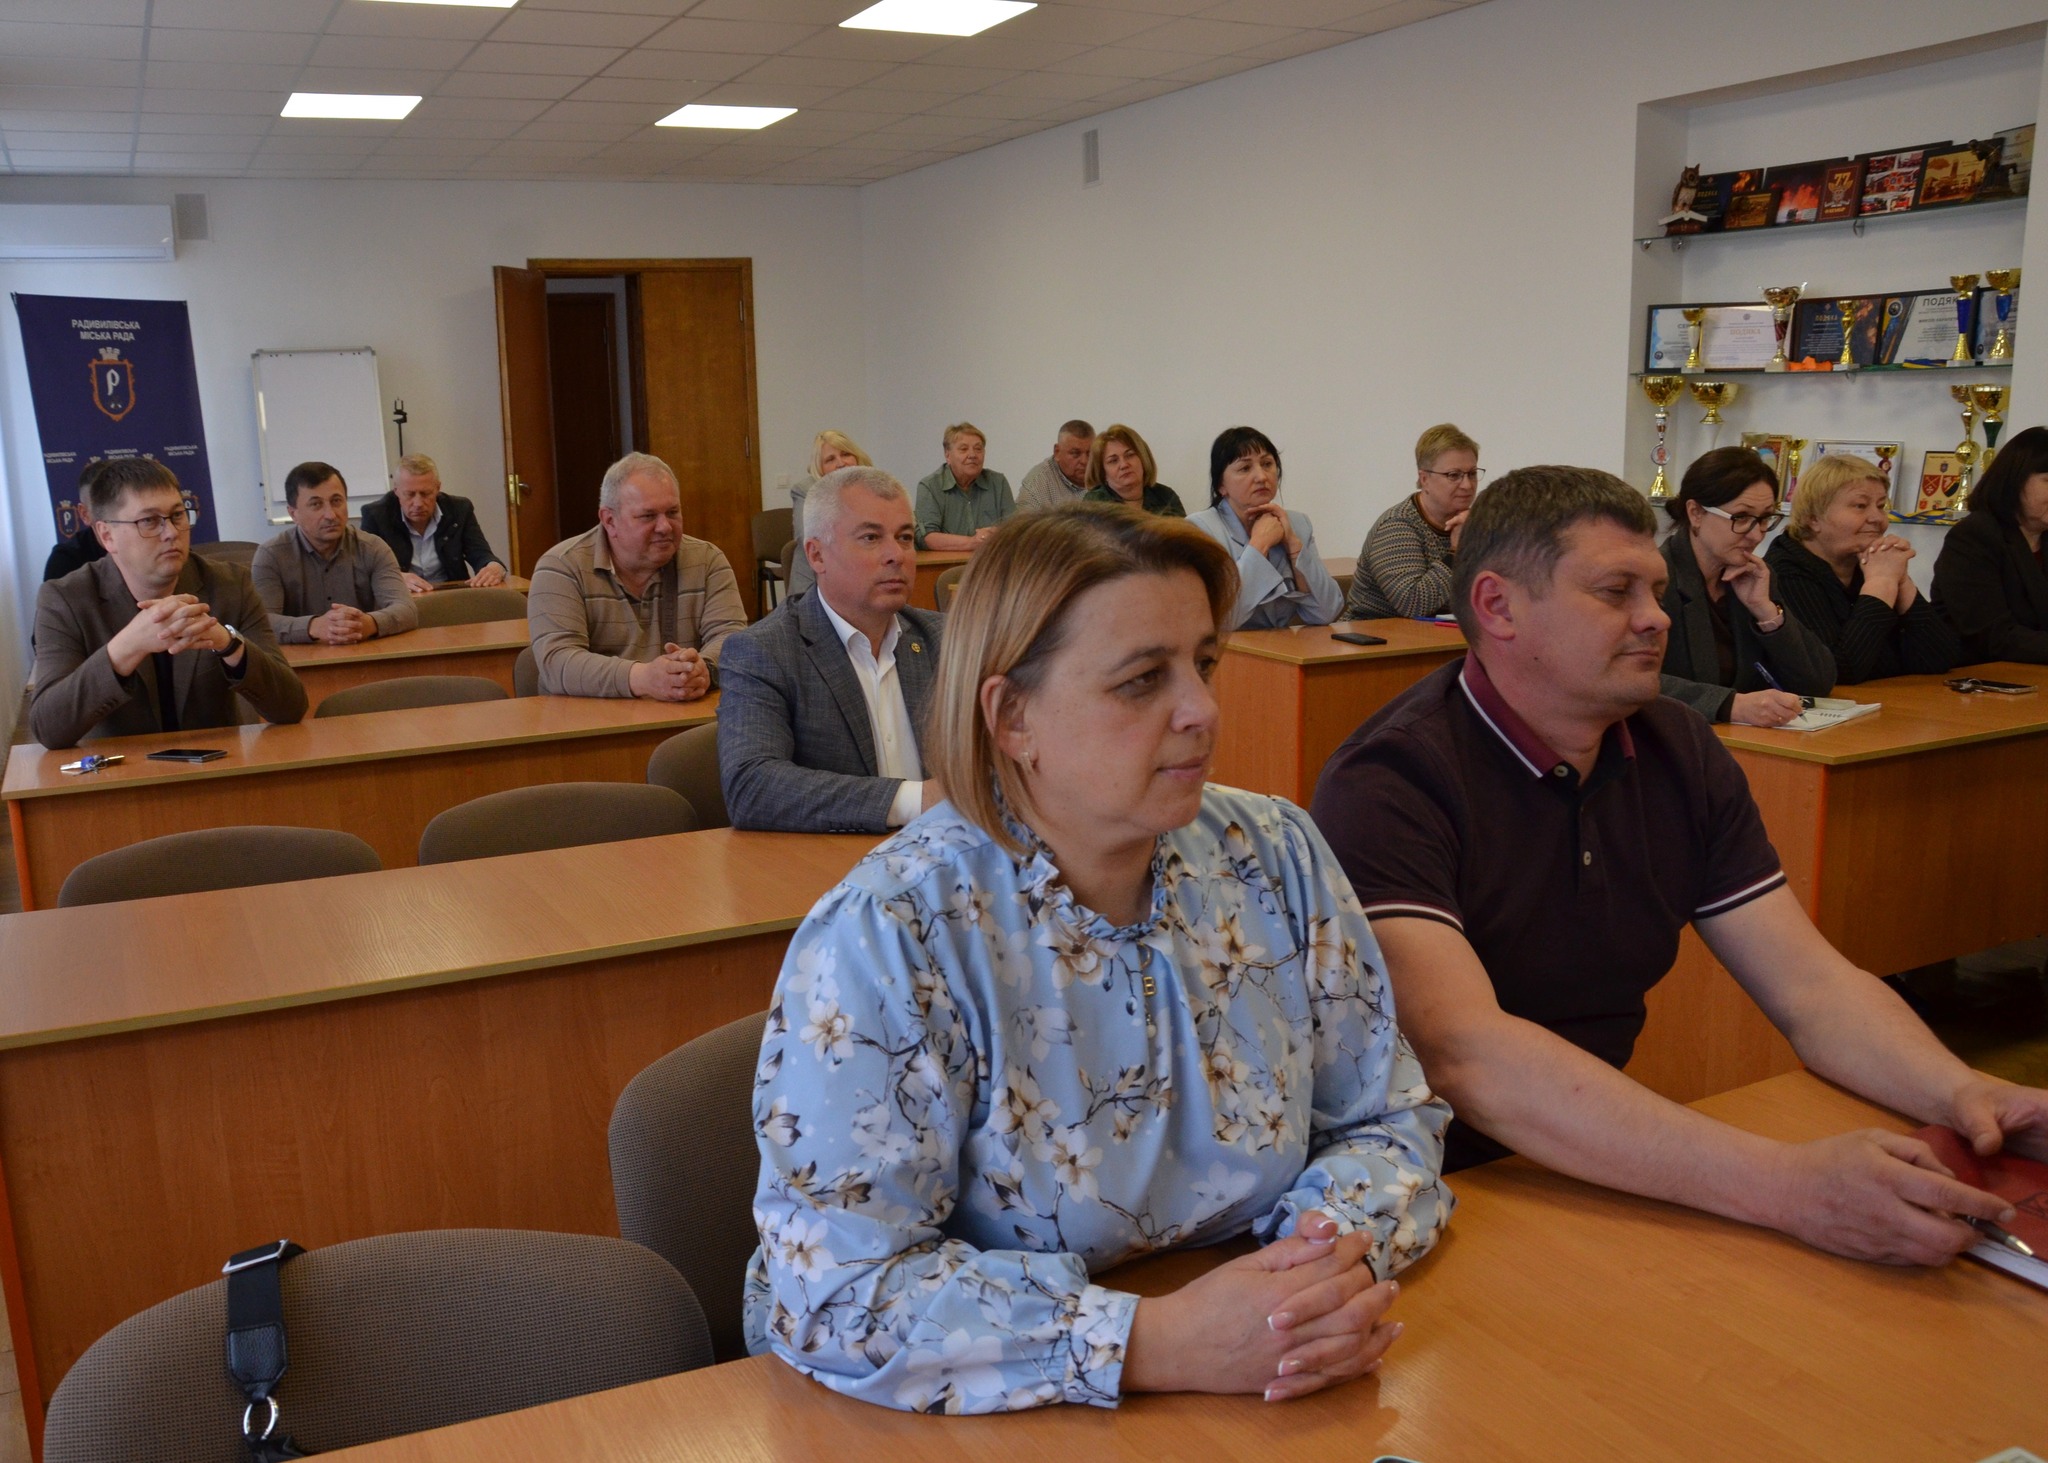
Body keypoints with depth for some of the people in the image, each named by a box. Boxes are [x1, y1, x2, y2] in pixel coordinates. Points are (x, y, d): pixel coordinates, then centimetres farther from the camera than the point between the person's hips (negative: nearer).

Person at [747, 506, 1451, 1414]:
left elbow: (1386, 1118, 5)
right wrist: (1154, 1345, -26)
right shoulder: (886, 936, -17)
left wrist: (1348, 1255, -16)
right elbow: (840, 1288, -19)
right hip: (993, 1418, -4)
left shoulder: (1275, 860, -2)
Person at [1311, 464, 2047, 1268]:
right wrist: (1787, 1185, -38)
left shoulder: (1679, 750, 5)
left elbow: (1811, 985, 1)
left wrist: (1960, 1092, -19)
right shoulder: (1389, 785, -20)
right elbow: (1464, 1053, -33)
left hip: (1603, 1167, 6)